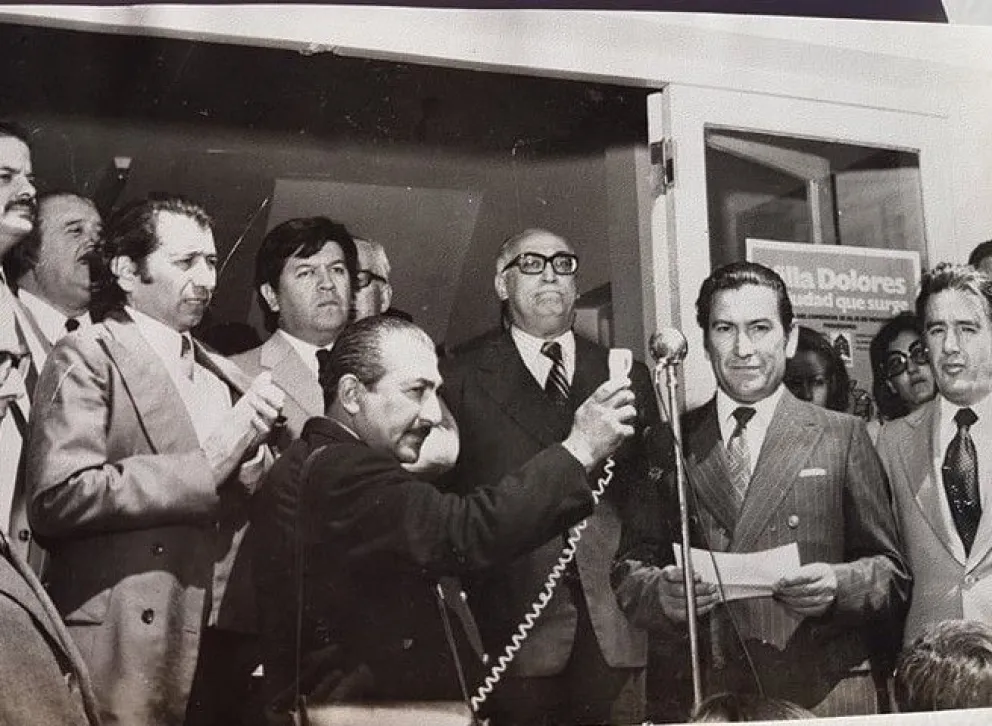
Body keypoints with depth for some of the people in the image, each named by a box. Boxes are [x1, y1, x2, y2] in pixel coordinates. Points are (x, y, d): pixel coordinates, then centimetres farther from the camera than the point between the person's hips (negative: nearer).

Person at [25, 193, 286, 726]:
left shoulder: (225, 377, 17)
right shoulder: (87, 357, -4)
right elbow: (58, 498, -16)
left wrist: (252, 454, -3)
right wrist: (205, 464, -12)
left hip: (224, 652, 6)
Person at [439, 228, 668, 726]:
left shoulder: (628, 377, 16)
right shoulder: (459, 380, 6)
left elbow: (652, 484, 13)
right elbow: (442, 494, 0)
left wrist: (645, 565, 1)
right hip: (513, 624, -2)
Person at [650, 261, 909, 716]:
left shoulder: (842, 436, 3)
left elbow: (891, 572, 4)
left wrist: (838, 585, -16)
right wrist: (661, 592, -15)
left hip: (824, 694, 0)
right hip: (703, 697, 1)